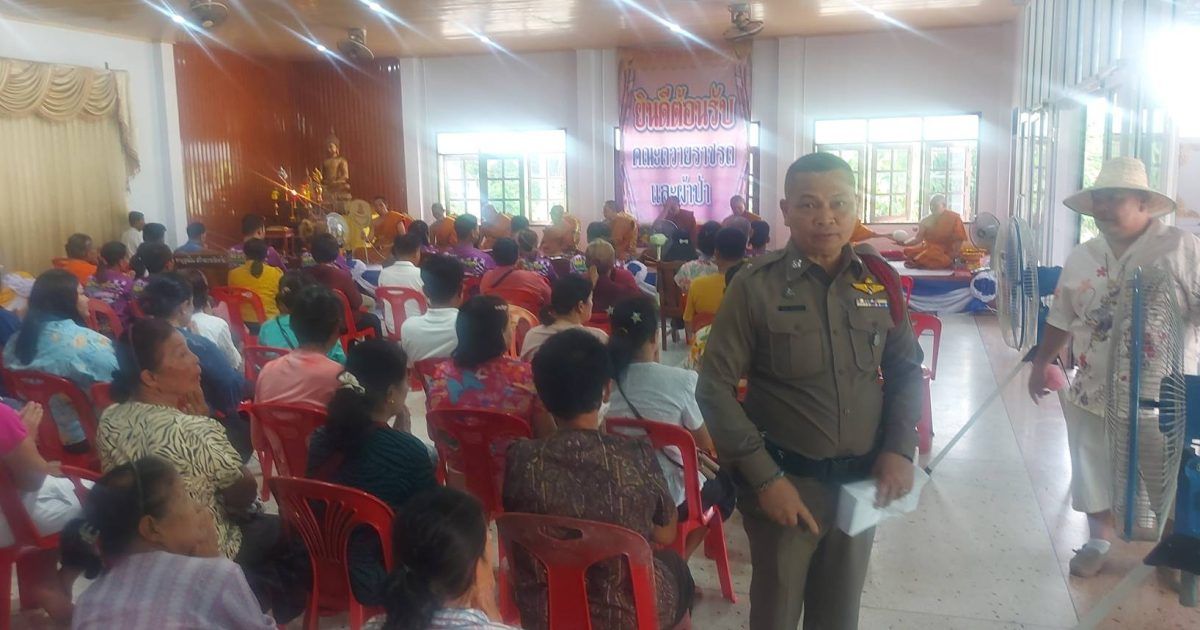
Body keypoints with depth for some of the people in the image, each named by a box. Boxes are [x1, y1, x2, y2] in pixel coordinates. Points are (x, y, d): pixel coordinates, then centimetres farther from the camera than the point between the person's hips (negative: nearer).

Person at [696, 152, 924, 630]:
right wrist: (764, 478, -15)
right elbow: (715, 389, -11)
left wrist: (899, 448, -4)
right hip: (785, 481, -3)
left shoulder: (879, 280, -1)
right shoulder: (755, 286, -13)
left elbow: (905, 369, 10)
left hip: (861, 480, 3)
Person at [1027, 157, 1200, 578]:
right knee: (1094, 470, 15)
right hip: (1094, 392, 4)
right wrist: (1042, 363, 17)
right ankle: (1099, 538, 34)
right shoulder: (1080, 259, 5)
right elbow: (1061, 319, 14)